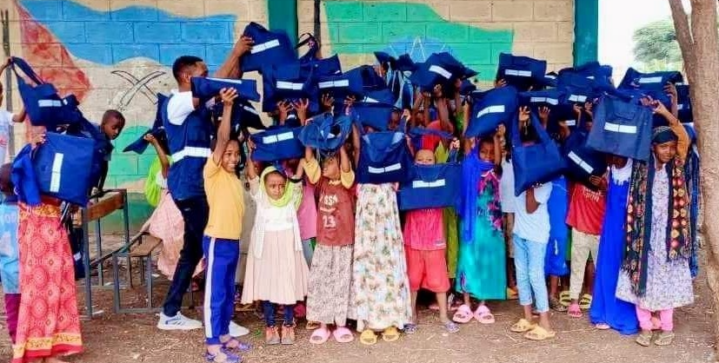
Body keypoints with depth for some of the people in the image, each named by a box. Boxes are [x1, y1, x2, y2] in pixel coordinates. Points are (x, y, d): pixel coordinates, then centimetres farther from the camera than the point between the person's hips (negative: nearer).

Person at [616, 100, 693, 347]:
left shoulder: (676, 166, -1)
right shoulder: (643, 166, -1)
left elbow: (685, 138, -15)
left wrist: (664, 112, -21)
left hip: (668, 232, 0)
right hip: (645, 232, 0)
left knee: (667, 279, 7)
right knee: (642, 277, 4)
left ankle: (667, 328, 19)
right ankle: (645, 327, 15)